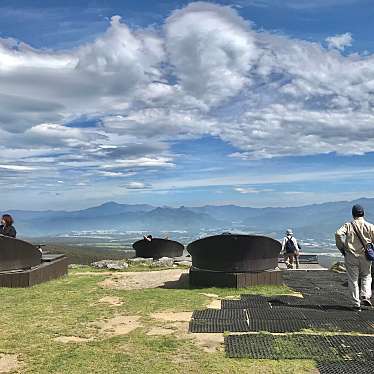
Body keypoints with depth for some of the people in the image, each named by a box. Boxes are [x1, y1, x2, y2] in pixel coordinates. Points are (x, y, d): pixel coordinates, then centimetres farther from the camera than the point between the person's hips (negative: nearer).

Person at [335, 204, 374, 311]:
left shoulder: (348, 225, 0)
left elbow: (338, 234, -15)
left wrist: (341, 247, -4)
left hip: (351, 256, 0)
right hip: (365, 256, 1)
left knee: (353, 280, 6)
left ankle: (356, 304, 6)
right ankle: (365, 296, 2)